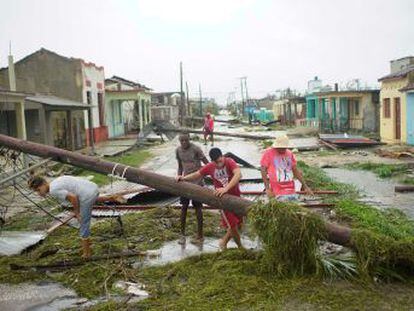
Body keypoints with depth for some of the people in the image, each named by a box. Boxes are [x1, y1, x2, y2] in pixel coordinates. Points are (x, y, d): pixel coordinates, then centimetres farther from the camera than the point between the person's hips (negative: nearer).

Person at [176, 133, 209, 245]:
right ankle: (182, 234, 18)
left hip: (197, 182, -4)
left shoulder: (196, 149, -15)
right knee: (184, 207, 5)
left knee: (197, 207, 1)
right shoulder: (178, 150, 2)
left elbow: (207, 164, -12)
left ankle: (200, 235, 12)